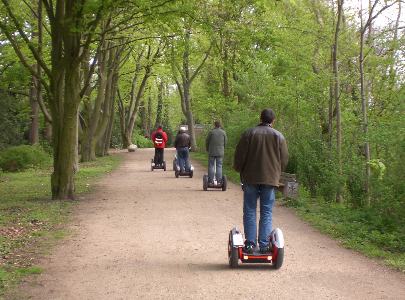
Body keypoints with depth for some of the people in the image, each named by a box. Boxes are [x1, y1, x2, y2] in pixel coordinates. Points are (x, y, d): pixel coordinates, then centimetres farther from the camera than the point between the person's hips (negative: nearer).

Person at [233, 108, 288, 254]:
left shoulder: (249, 133, -1)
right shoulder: (279, 136, 3)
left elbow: (239, 156, -2)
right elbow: (284, 159, 5)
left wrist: (240, 170, 16)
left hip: (250, 178, -1)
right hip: (270, 179, 1)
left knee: (249, 211, 5)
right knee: (266, 213, 5)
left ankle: (250, 243, 2)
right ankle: (264, 244, 1)